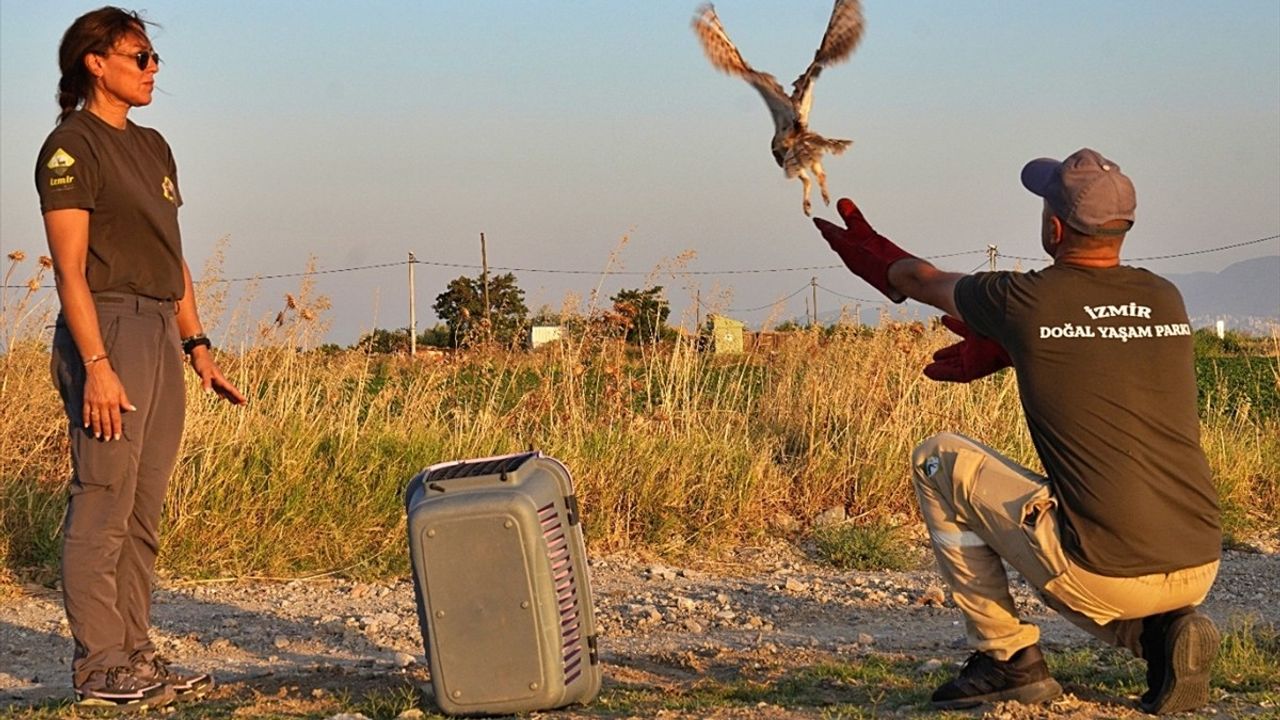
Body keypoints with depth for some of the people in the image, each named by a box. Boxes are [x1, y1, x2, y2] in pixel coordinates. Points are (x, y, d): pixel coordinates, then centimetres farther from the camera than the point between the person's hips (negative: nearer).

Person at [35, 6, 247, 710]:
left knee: (143, 514, 10)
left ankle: (135, 653, 16)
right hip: (109, 330, -8)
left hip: (162, 335, 8)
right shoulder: (72, 147, -7)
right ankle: (98, 667, -1)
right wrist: (97, 366, -20)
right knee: (102, 509, -6)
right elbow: (70, 269, -13)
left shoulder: (151, 147, 18)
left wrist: (197, 345, 14)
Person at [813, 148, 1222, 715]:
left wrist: (877, 259, 38)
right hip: (1200, 573, 6)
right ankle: (1162, 632, 10)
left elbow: (925, 281, 18)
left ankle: (1006, 657, 13)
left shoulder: (1022, 302, -5)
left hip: (1103, 576, -6)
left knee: (939, 459, 13)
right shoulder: (1166, 300, 7)